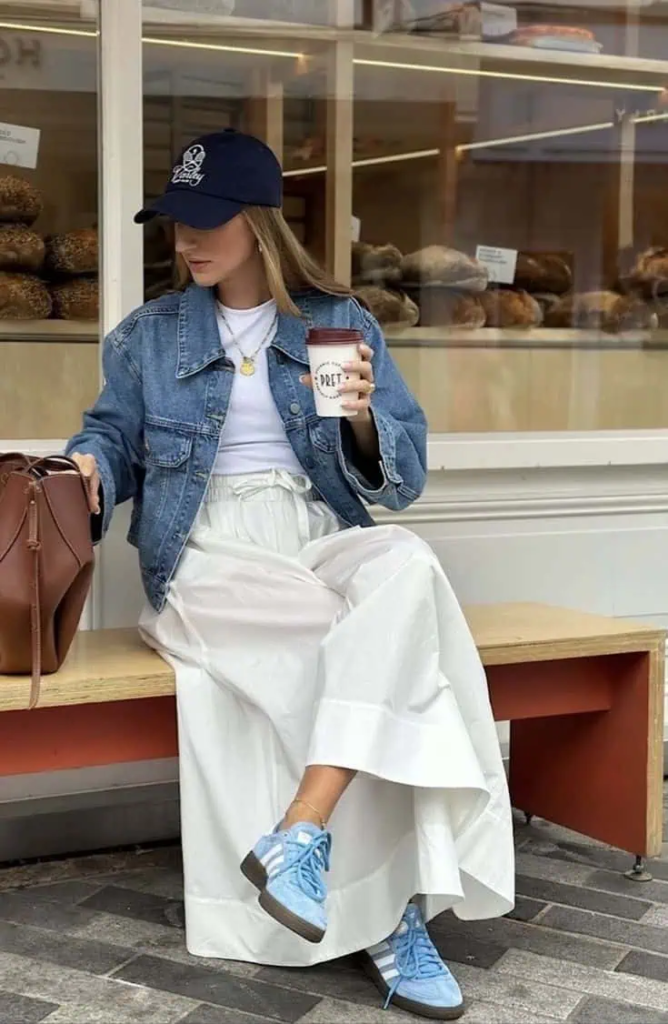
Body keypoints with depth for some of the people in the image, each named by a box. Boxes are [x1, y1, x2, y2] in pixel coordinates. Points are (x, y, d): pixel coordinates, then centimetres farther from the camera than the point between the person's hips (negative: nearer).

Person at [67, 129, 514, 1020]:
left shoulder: (341, 323, 10)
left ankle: (298, 836, -35)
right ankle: (395, 908, -23)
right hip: (211, 553, -2)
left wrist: (363, 421, -16)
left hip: (320, 537, 2)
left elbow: (402, 477, 6)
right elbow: (113, 438, 13)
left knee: (407, 569, -35)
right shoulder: (149, 335, 14)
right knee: (396, 637, -29)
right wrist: (88, 468, -11)